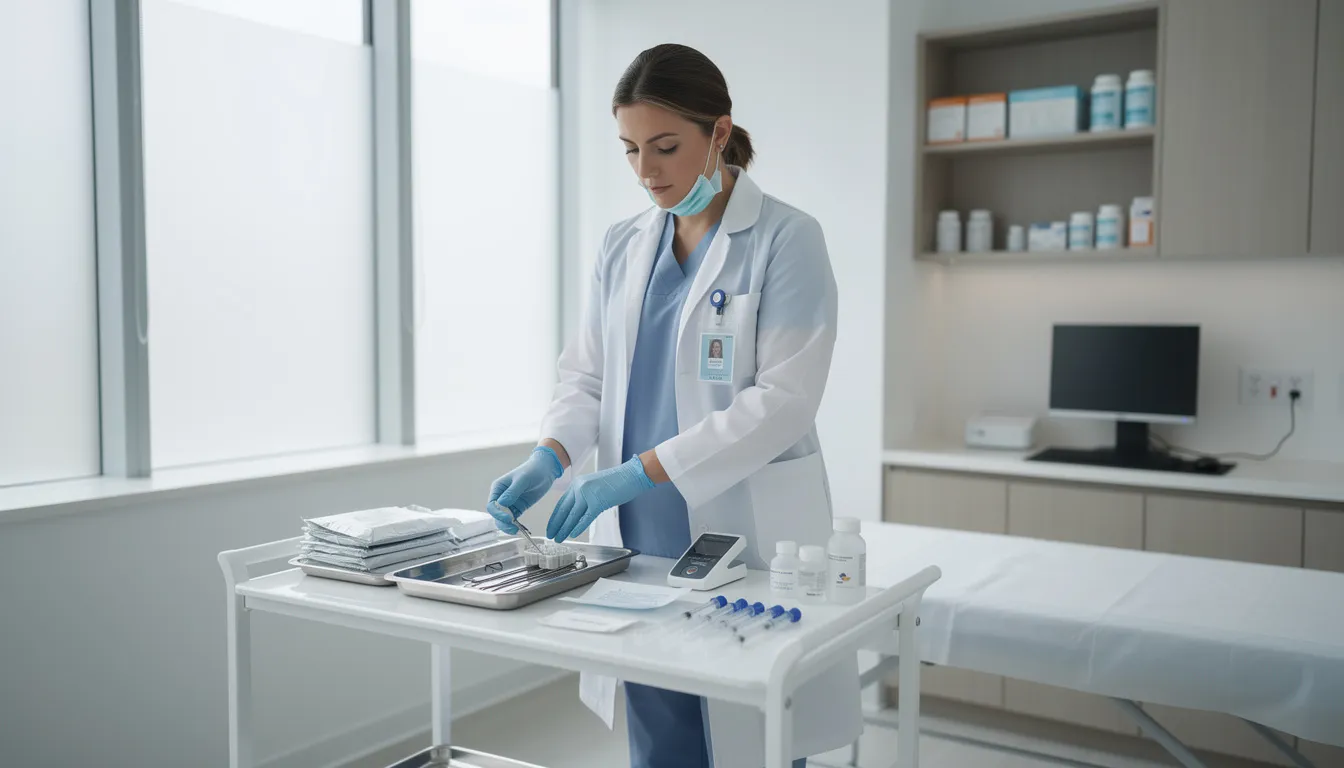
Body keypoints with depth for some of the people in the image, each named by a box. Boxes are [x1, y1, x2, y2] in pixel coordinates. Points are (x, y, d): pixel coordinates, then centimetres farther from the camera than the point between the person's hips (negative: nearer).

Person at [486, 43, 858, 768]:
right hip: (639, 542, 5)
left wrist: (636, 471, -23)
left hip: (744, 541, -5)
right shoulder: (622, 247, 9)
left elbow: (783, 401, -16)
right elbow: (585, 375, 10)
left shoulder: (785, 239, -8)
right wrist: (548, 459, -11)